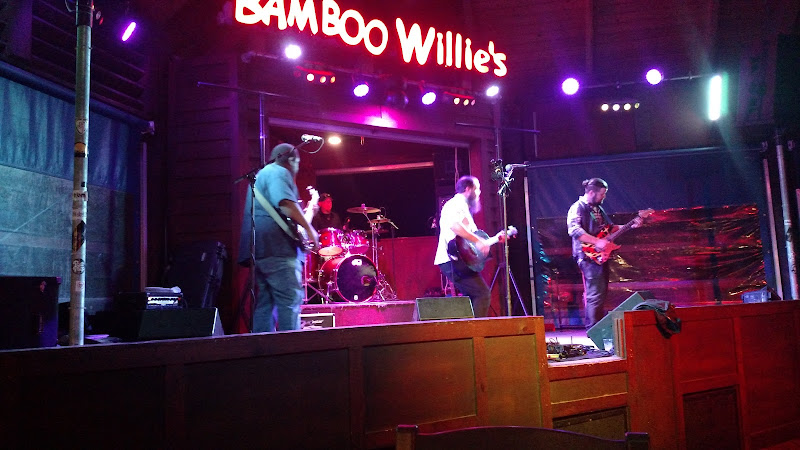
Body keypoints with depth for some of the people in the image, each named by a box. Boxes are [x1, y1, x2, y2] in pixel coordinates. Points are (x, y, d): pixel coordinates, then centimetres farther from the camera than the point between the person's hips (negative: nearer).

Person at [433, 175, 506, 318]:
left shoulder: (464, 207, 26)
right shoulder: (456, 204, -7)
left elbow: (469, 236, 27)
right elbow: (454, 225, -29)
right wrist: (477, 240, -27)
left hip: (456, 261, 11)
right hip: (454, 260, -11)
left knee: (473, 296, 15)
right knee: (483, 294, -12)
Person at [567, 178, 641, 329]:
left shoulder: (598, 208, 18)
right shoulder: (578, 208, -11)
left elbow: (610, 227, 24)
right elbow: (574, 230, -26)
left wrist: (631, 226, 11)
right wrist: (597, 241, -29)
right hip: (589, 256, -10)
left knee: (601, 292, 14)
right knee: (595, 294, -13)